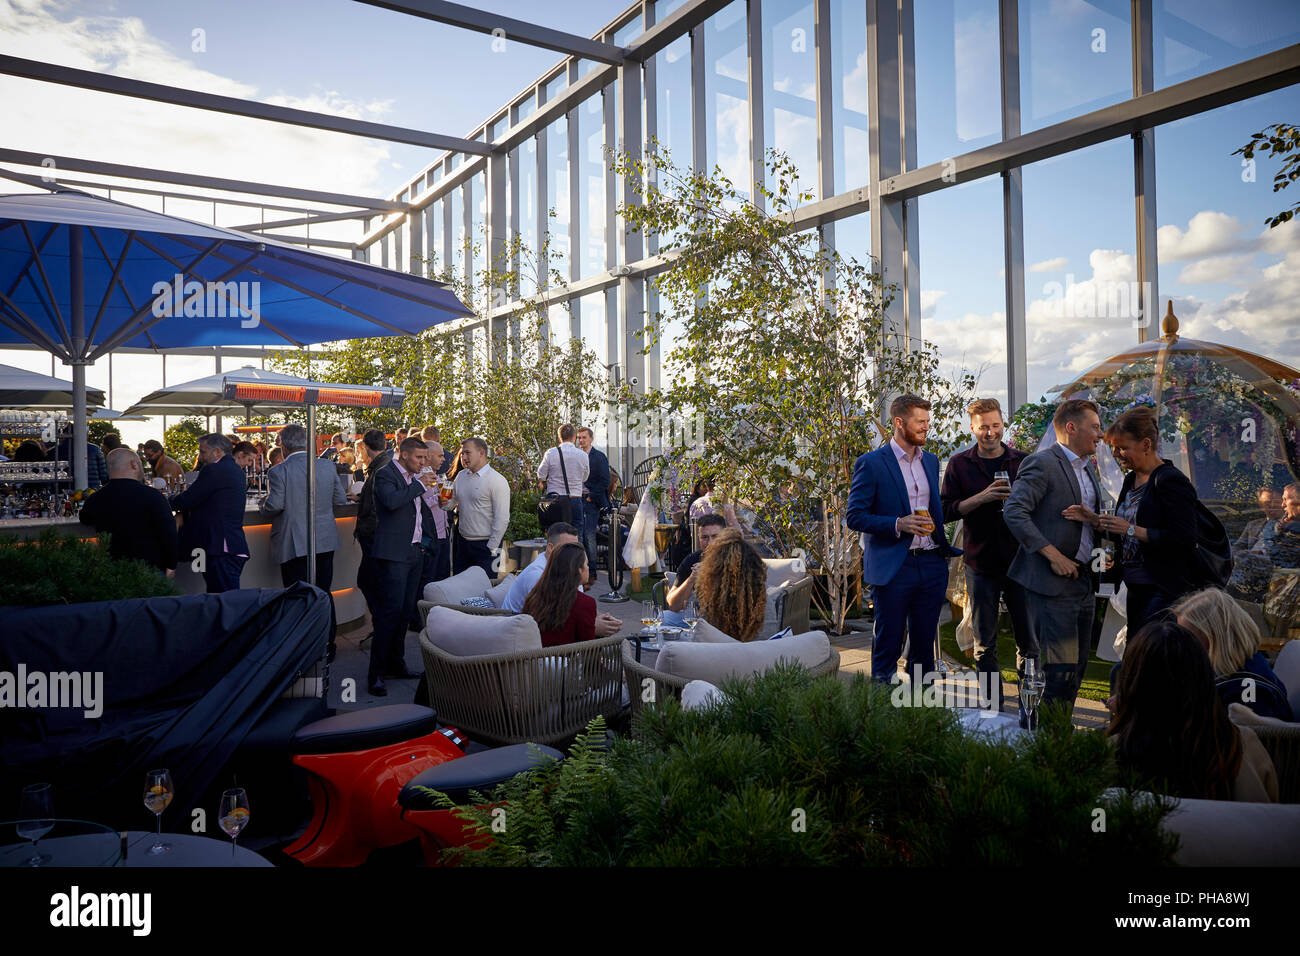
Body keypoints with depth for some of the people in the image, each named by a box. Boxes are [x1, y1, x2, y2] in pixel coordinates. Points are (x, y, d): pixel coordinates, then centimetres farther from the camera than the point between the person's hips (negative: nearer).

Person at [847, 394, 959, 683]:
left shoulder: (931, 461, 13)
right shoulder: (870, 463, -7)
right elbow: (855, 516, -10)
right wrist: (898, 524, -21)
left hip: (932, 564, 6)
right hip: (893, 569, -6)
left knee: (924, 645, 12)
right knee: (888, 646, 2)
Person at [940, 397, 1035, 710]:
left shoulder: (1022, 461, 6)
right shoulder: (959, 464, 4)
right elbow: (946, 511, -4)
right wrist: (982, 498, -17)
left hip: (1019, 560, 1)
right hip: (980, 562, 0)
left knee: (1029, 639, 2)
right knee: (985, 643, 6)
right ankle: (993, 702, 18)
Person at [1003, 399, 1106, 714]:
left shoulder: (1088, 470, 18)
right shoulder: (1041, 463, -10)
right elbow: (1013, 512, -20)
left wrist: (1090, 517, 4)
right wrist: (1053, 555, -20)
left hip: (1084, 579, 9)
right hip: (1053, 582, -9)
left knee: (1078, 666, 12)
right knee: (1061, 670, -10)